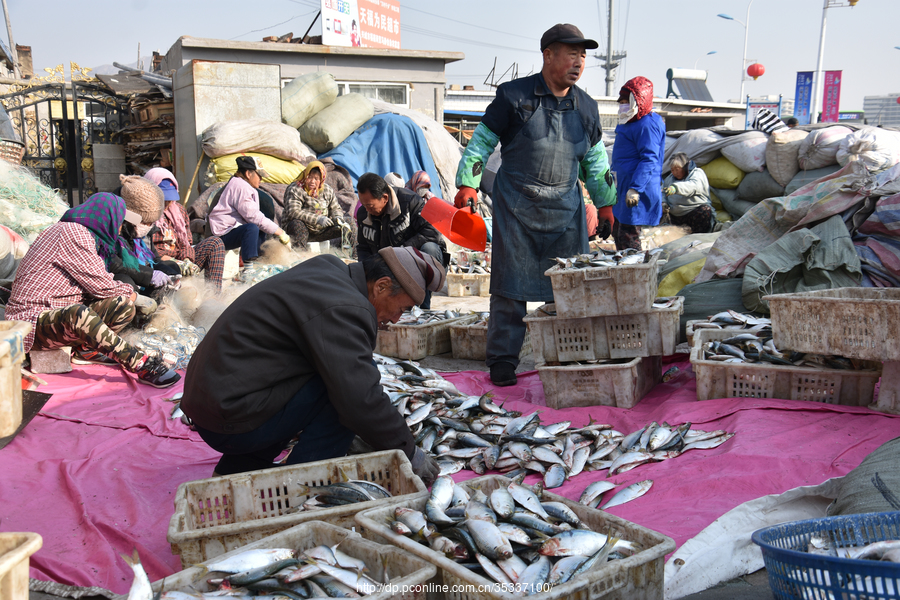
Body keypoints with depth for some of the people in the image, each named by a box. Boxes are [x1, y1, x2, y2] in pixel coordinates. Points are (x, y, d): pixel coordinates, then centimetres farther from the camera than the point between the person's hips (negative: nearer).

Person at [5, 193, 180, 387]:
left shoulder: (75, 231, 14)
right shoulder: (73, 233, -17)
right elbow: (102, 286, -16)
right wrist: (128, 291, 1)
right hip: (34, 321, -10)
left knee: (124, 306, -3)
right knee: (78, 314, -40)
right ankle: (142, 364, -43)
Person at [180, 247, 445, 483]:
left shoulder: (329, 268, 10)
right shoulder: (341, 307, -21)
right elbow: (361, 401, -25)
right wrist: (409, 453, -11)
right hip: (232, 422, -10)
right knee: (350, 383, -16)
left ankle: (241, 465, 17)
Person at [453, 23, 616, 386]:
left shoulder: (586, 108, 10)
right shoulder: (513, 96, -4)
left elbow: (595, 161, 19)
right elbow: (482, 141, 1)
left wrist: (605, 205, 18)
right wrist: (468, 183, -7)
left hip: (565, 208, 4)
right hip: (515, 205, -4)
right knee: (510, 286, -1)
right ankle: (502, 362, 9)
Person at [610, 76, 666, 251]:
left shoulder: (647, 125, -15)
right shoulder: (630, 123, 17)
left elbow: (649, 160, -22)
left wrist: (635, 188, -28)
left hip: (639, 190, -11)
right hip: (624, 187, 11)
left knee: (628, 237, -10)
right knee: (618, 232, 16)